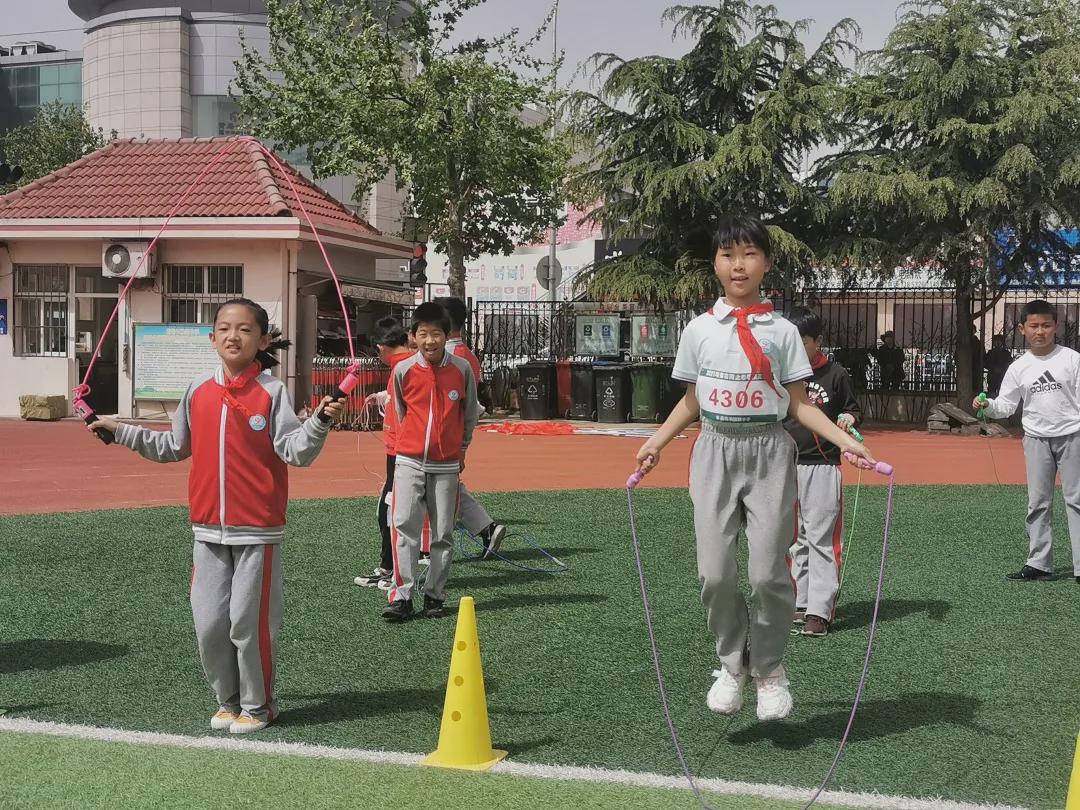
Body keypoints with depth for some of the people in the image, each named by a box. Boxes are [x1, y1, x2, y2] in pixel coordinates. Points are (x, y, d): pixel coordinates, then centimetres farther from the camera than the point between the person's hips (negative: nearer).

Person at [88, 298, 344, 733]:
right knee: (209, 623, 7)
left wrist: (320, 420, -29)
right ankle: (228, 701, 26)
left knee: (249, 620, 1)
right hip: (208, 530, 5)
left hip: (258, 532, -4)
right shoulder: (199, 391, 6)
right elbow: (173, 447, 18)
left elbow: (295, 451, -12)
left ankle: (258, 704, 20)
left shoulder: (272, 392, -7)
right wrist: (120, 431, 18)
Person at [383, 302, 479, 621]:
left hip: (447, 465, 1)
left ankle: (434, 595, 15)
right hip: (409, 461, 0)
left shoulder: (462, 369, -4)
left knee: (443, 534, 5)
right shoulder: (403, 370, -4)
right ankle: (402, 595, -5)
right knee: (404, 526, -8)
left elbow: (470, 413, 10)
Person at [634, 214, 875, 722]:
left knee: (768, 571, -6)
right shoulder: (699, 330, 6)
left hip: (769, 455, -1)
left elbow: (799, 405, 3)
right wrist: (655, 443, 5)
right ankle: (732, 664, 17)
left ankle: (770, 669, 15)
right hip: (716, 452, 1)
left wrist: (848, 442, -8)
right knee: (715, 572, -5)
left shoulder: (781, 332, 3)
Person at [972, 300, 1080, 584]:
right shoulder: (1019, 368, 3)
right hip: (1037, 439, 3)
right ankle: (1039, 563, 12)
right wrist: (987, 406, -17)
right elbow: (1006, 406, 3)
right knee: (1038, 503, 6)